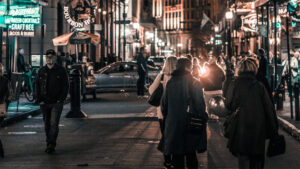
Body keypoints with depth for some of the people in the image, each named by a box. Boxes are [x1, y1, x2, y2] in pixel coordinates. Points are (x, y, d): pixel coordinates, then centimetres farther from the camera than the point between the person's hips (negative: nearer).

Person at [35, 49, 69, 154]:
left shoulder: (61, 71, 1)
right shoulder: (41, 71, 8)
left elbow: (65, 86, 0)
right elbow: (37, 86, 9)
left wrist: (61, 100, -9)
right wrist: (39, 100, -2)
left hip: (57, 103, -3)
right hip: (44, 103, 3)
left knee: (54, 124, -12)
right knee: (47, 125, 10)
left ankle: (51, 145, -12)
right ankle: (49, 144, 20)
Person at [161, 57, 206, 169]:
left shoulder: (170, 82, -2)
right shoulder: (195, 83, -10)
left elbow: (164, 103, 4)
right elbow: (200, 105, -10)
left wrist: (167, 118, 17)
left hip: (173, 125, 2)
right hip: (190, 126, -2)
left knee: (177, 156, 10)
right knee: (191, 155, 12)